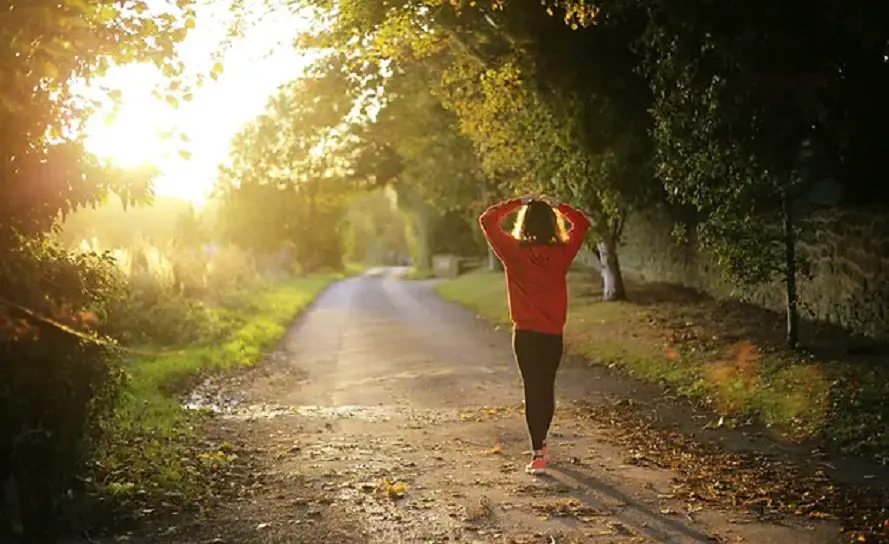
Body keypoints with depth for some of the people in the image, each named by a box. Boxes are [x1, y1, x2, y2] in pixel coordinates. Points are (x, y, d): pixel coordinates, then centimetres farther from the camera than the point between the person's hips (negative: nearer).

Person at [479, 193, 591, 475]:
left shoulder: (514, 252, -10)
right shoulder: (562, 252, -5)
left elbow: (487, 220, 0)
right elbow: (582, 223, 12)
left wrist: (517, 202, 2)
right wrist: (557, 206, 9)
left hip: (526, 334, -2)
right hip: (553, 334, 2)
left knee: (533, 390, 1)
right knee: (546, 387, 18)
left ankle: (538, 454, -6)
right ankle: (540, 442, 36)